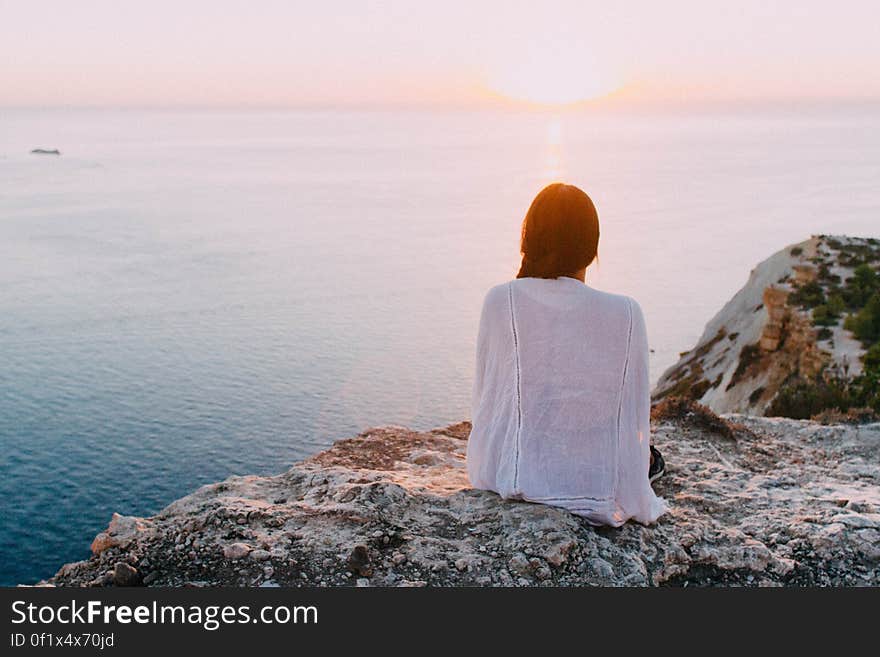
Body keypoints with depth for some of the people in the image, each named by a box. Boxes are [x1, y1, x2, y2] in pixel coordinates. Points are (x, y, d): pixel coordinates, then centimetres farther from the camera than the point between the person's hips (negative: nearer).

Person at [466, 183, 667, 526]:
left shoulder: (500, 301, -11)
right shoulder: (626, 313, -11)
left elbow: (483, 397, -1)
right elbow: (636, 415, -3)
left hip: (508, 477, 2)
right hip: (597, 487, -1)